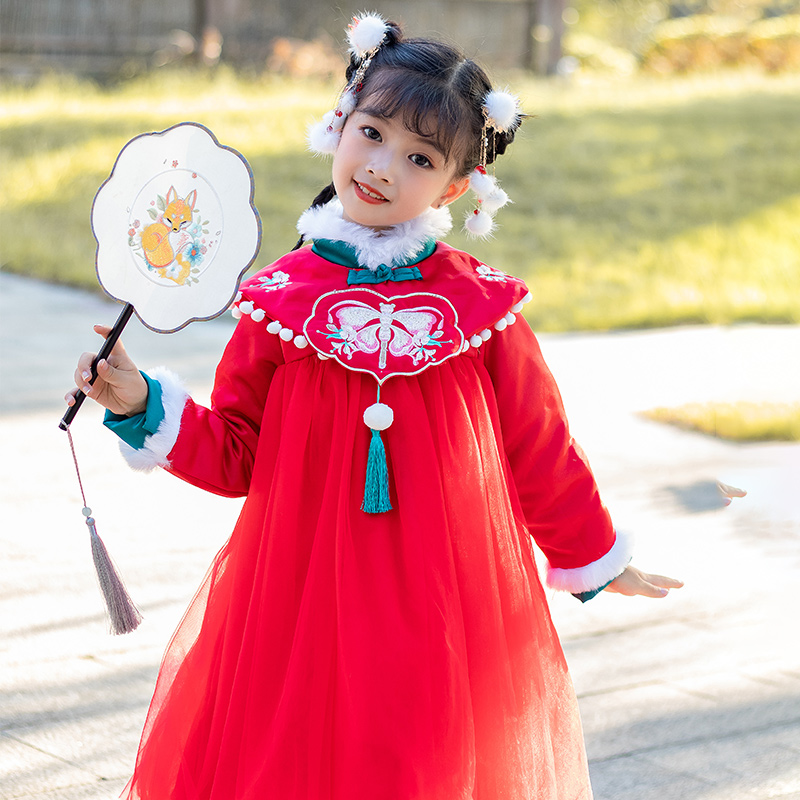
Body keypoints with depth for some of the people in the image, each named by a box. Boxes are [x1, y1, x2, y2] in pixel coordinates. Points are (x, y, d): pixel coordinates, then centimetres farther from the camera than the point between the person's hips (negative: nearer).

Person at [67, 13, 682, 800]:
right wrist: (142, 405, -7)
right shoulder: (281, 299, -1)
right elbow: (234, 455, 5)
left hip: (449, 612, 0)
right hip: (304, 606, 0)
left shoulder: (481, 307, -3)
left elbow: (540, 450, 8)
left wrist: (596, 562, 16)